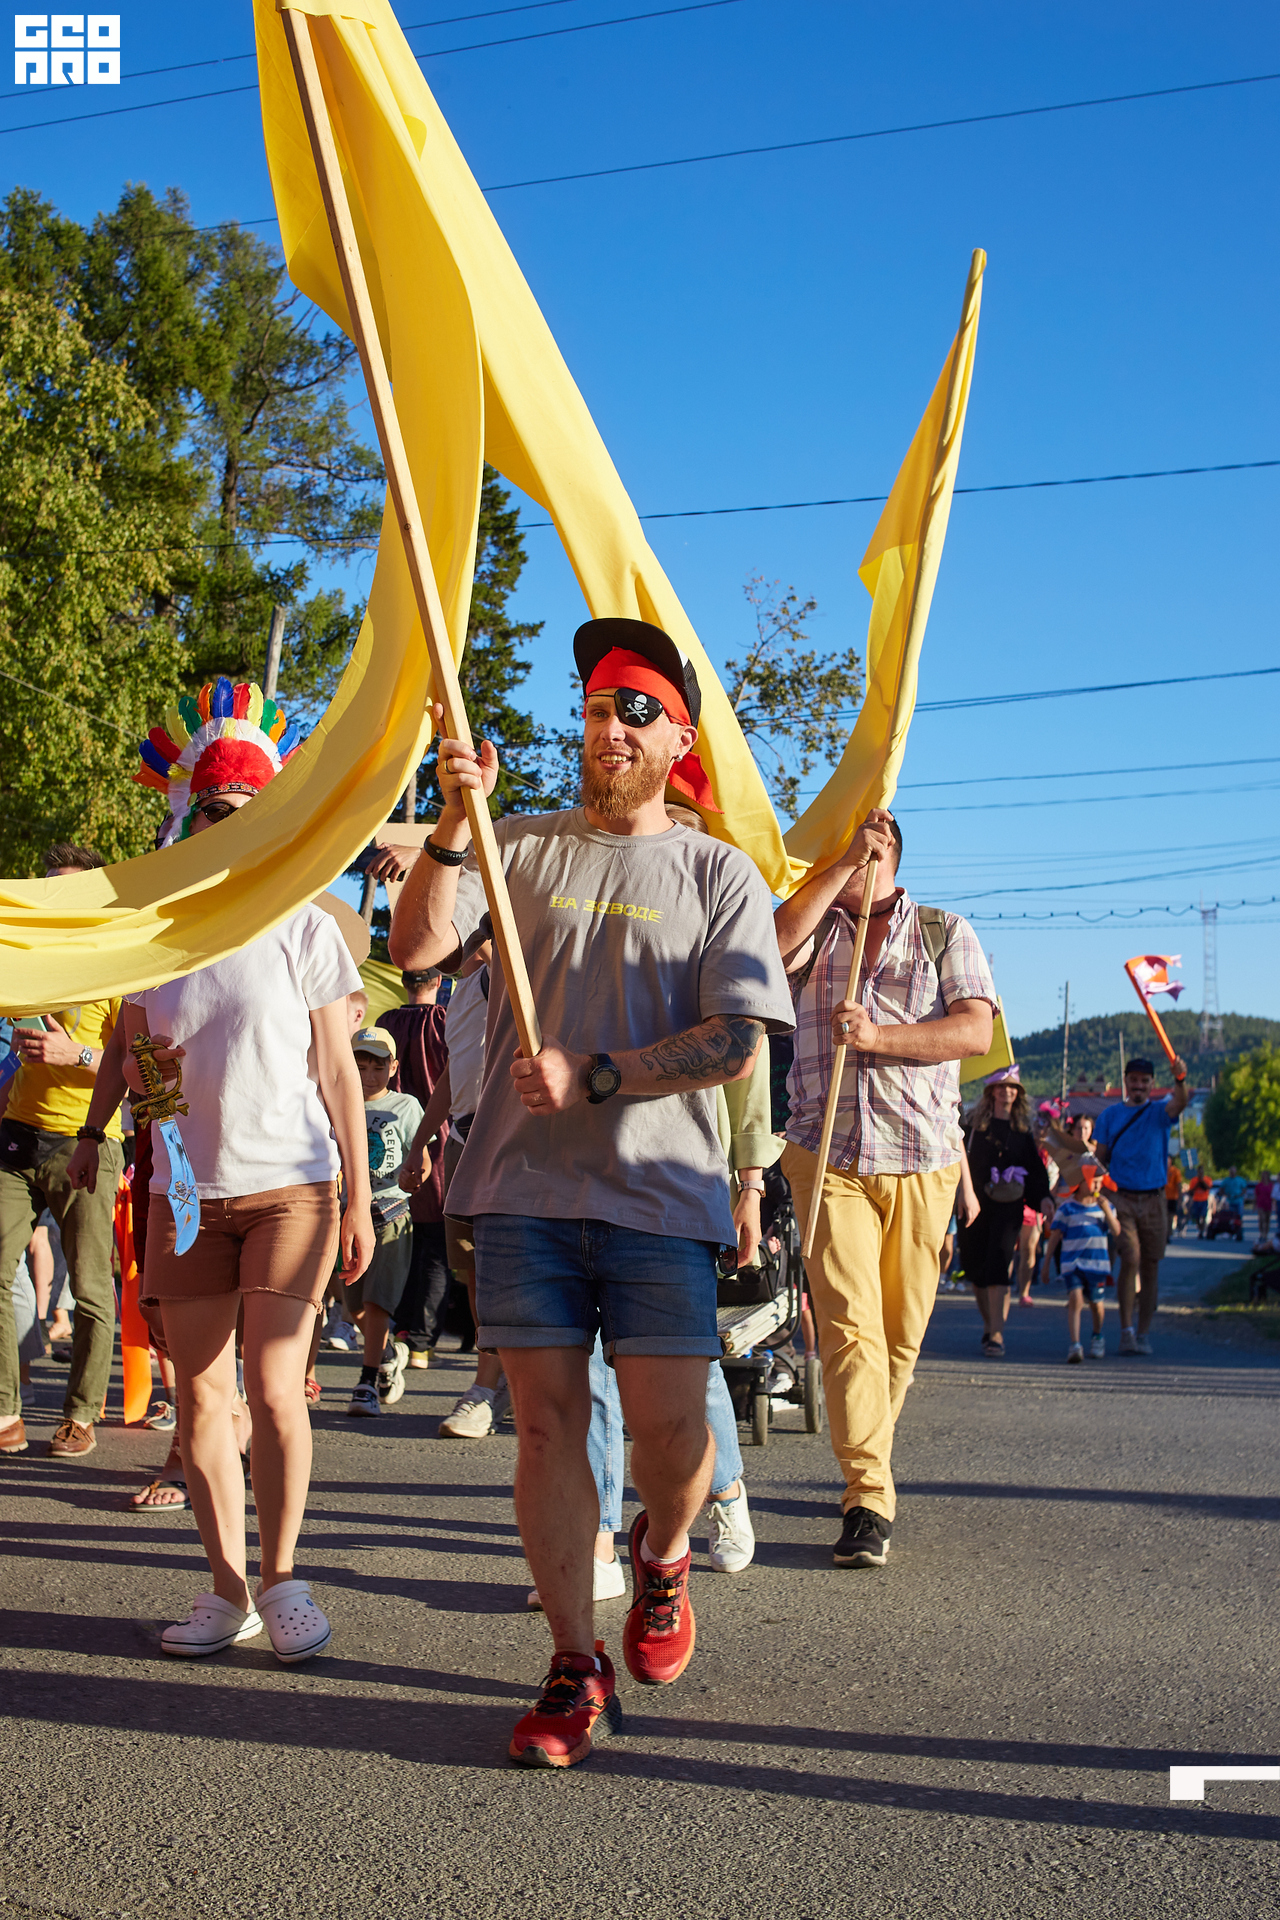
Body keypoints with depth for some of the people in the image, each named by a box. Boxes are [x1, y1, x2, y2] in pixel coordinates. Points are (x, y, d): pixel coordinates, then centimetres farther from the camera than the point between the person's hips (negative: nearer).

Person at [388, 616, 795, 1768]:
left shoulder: (717, 873, 7)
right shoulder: (521, 849, 12)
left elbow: (737, 1044, -3)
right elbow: (417, 949, -1)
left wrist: (594, 1076, -13)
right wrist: (453, 823, -12)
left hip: (659, 1193, -1)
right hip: (525, 1185, 1)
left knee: (667, 1423, -4)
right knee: (548, 1420, 2)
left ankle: (662, 1556, 30)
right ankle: (575, 1669, 14)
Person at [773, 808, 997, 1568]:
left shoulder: (945, 931, 10)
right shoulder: (816, 930, 13)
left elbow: (976, 1030, -4)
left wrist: (879, 1036, -17)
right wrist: (845, 864, -11)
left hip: (921, 1160, 1)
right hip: (827, 1156, 0)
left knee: (902, 1327, 8)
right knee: (848, 1321, -13)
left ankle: (874, 1441, 33)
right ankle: (869, 1501, -14)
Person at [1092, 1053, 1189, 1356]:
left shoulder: (1159, 1112, 5)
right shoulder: (1110, 1115, 7)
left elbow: (1178, 1104, -19)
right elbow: (1099, 1157, 8)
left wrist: (1180, 1080, -40)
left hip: (1154, 1200, 1)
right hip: (1122, 1198, -1)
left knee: (1151, 1266, 5)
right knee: (1130, 1260, -15)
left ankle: (1143, 1334, 14)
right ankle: (1126, 1330, -9)